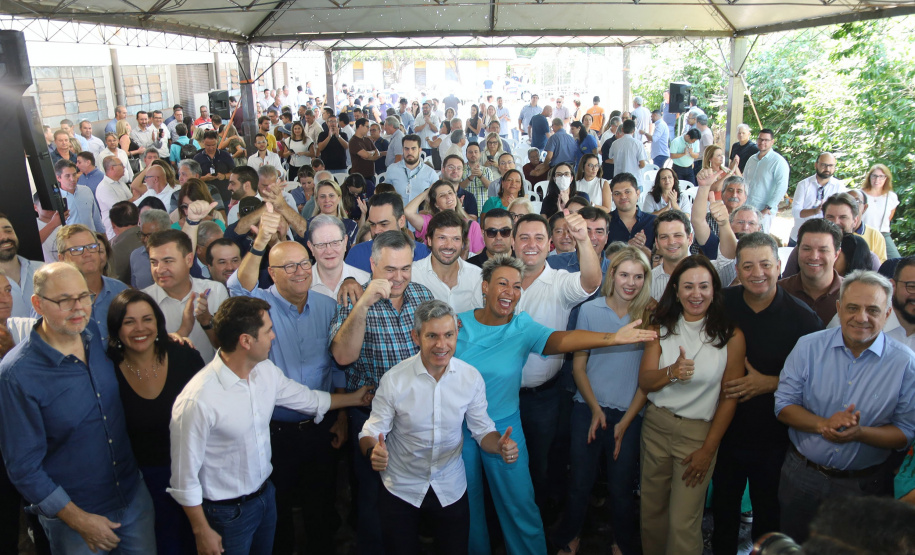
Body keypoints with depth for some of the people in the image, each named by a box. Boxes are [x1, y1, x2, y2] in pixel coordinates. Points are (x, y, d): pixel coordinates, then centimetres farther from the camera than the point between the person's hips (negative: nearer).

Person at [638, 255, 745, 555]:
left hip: (699, 431, -3)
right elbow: (645, 381, -3)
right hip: (656, 425, 3)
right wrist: (672, 372, -25)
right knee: (651, 512, 14)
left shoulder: (731, 335, -8)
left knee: (683, 523, 1)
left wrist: (708, 449, -5)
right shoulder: (661, 327, 2)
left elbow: (729, 397, -5)